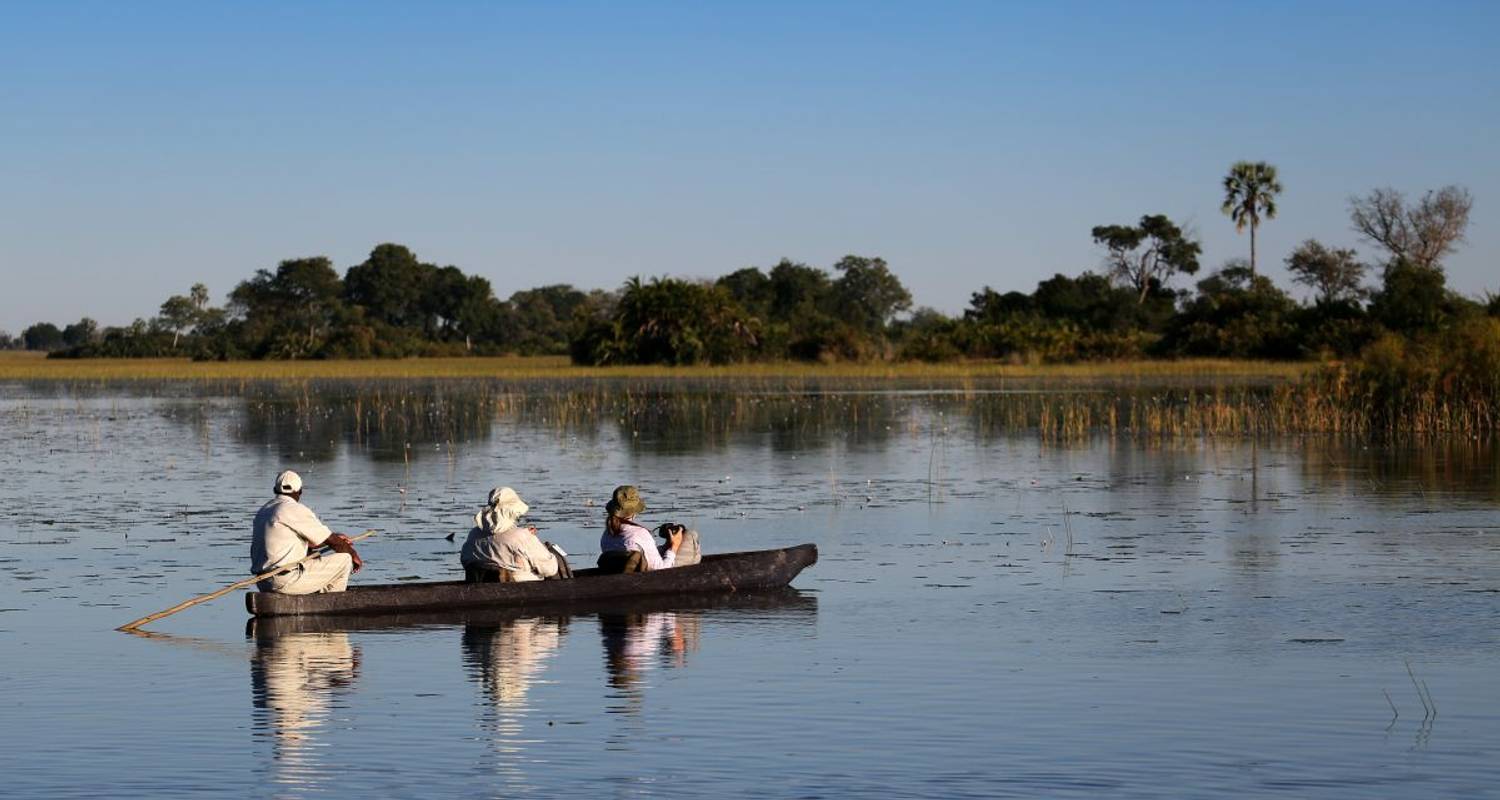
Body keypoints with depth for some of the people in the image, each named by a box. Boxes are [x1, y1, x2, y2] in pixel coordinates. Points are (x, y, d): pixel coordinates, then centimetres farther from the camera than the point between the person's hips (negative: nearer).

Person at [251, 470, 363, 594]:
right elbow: (333, 542, -5)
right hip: (286, 581, -9)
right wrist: (354, 555, 13)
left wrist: (334, 537, 34)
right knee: (344, 560, -2)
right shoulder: (295, 510, -10)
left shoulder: (263, 510, 17)